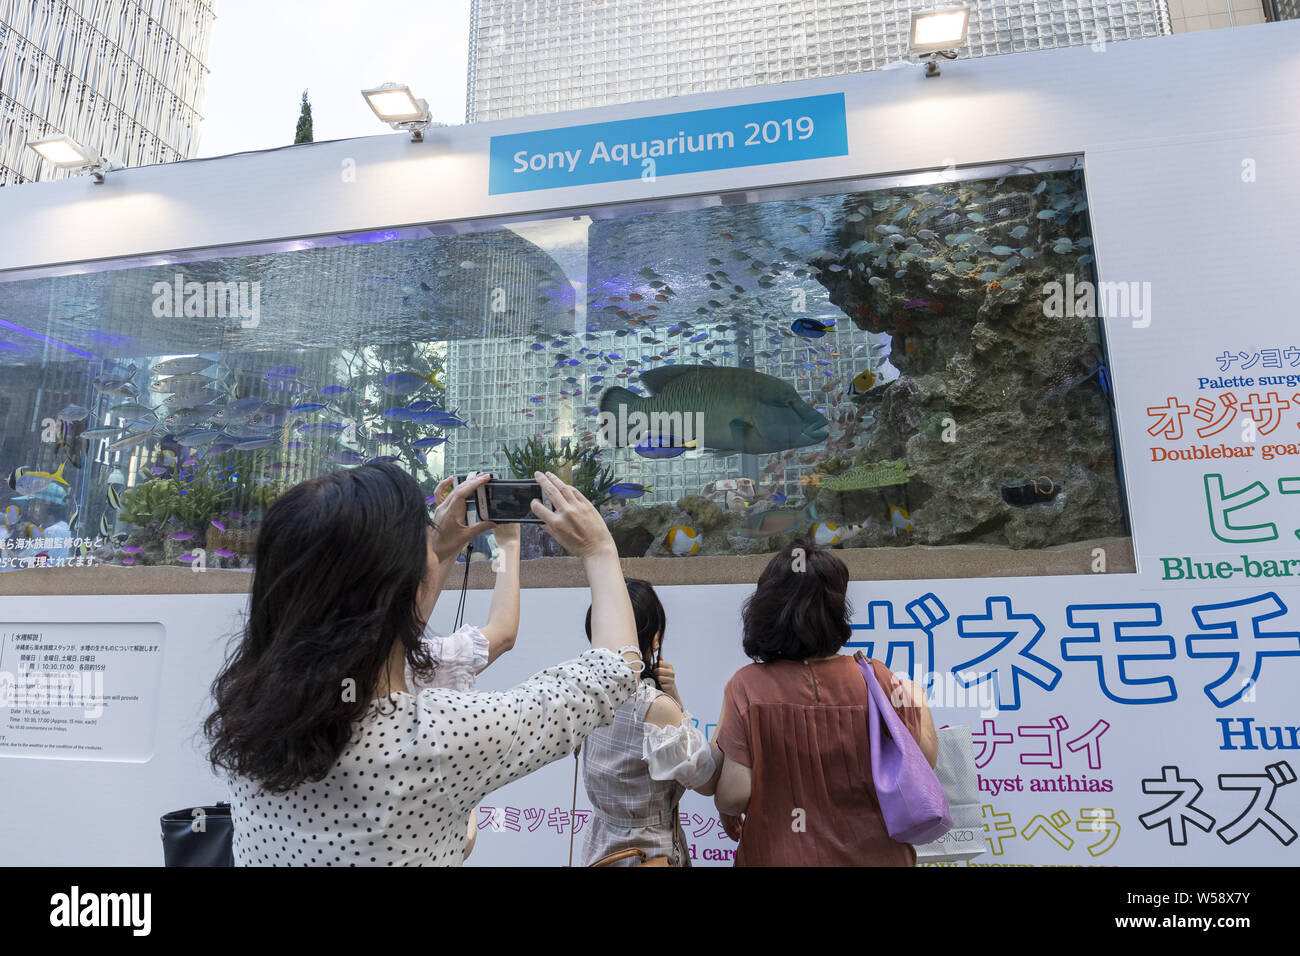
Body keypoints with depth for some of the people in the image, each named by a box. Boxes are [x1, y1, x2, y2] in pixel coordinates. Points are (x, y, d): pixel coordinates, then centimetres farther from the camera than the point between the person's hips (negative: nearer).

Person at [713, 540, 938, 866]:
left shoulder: (747, 685, -17)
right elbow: (925, 761, -4)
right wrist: (919, 702, 11)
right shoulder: (876, 679, -13)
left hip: (781, 854, -1)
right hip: (871, 853, 2)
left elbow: (734, 795, -17)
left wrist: (726, 814, 5)